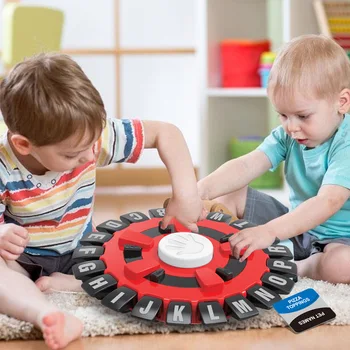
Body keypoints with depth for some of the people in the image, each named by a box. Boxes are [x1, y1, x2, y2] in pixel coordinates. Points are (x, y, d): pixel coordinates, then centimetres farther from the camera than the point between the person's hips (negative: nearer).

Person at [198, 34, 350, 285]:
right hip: (296, 224, 5)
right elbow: (247, 165, -18)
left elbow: (328, 203, -37)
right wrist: (201, 189, -37)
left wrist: (270, 231, -48)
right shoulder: (287, 136, -4)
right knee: (229, 196, -2)